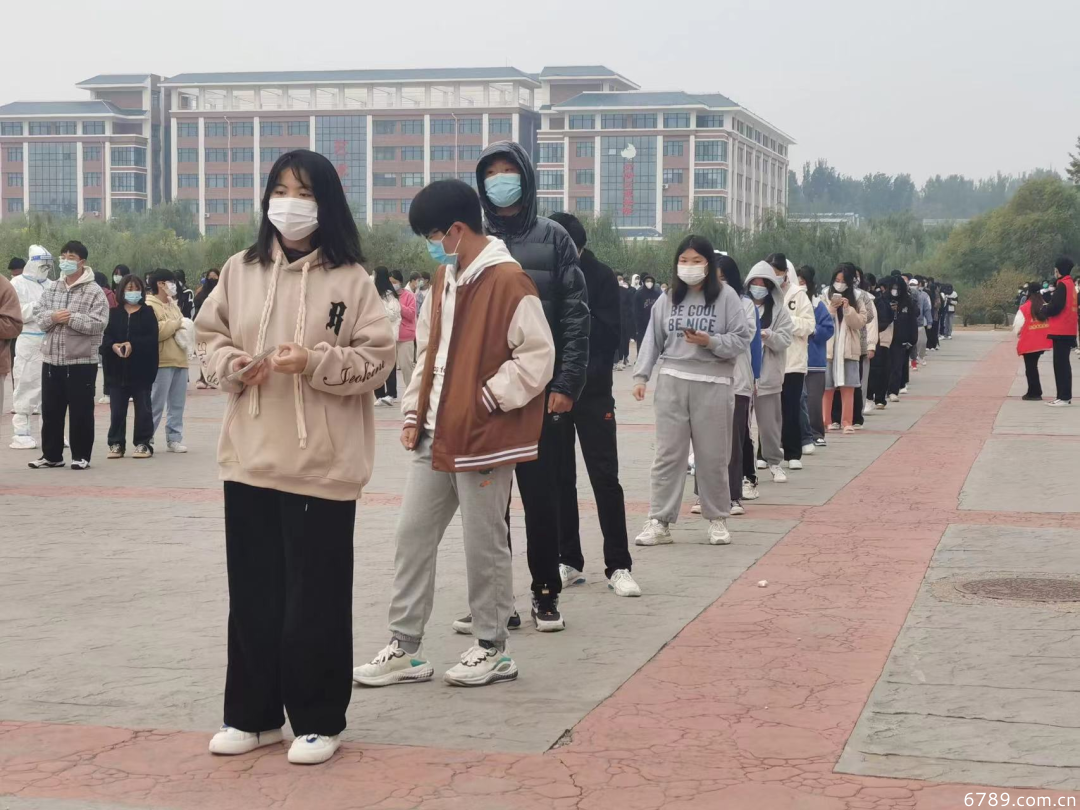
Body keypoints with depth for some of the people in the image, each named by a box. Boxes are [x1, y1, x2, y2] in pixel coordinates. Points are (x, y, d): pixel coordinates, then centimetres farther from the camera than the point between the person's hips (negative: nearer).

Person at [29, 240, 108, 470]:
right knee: (51, 410, 10)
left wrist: (71, 318, -18)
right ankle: (51, 455, 20)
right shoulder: (51, 289, 11)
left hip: (82, 361, -5)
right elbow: (37, 314, 6)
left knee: (81, 411, 1)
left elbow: (98, 324, -14)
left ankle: (81, 456, 10)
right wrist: (53, 317, -14)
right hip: (51, 359, 5)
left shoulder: (94, 292, -6)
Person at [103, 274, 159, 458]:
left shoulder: (148, 313, 3)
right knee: (117, 408, 5)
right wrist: (114, 346, -18)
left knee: (143, 408, 3)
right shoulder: (114, 313, 9)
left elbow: (152, 339, -7)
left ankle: (143, 443, 10)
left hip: (141, 369, -2)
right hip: (117, 369, 2)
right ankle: (116, 443, 13)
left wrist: (132, 345, -20)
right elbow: (106, 338, 2)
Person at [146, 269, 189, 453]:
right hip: (162, 362, -8)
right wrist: (176, 324, -10)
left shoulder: (173, 305, 21)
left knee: (178, 404, 9)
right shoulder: (149, 306, -8)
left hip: (180, 360, 8)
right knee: (156, 403, -7)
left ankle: (174, 438, 15)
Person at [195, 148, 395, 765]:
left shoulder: (350, 278, -5)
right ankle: (252, 714, 25)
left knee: (316, 596, 2)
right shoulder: (241, 271, 6)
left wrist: (315, 362, -21)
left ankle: (319, 721, 16)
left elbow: (378, 358, -8)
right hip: (250, 458, 4)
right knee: (253, 592, 12)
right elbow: (209, 337, 13)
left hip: (322, 463, -4)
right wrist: (232, 364, -7)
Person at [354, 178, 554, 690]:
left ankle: (492, 649, 17)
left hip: (482, 440, -8)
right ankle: (405, 649, 16)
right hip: (433, 437, 8)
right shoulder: (445, 278, 13)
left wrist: (484, 400, -15)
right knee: (411, 537, 8)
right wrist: (414, 413, 12)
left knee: (484, 545, 3)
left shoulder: (509, 282, -13)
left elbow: (537, 357, -15)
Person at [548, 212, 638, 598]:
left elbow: (610, 332, -9)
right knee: (559, 479, 7)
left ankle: (618, 566, 3)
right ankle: (568, 561, 16)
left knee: (605, 478, -2)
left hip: (592, 392, -2)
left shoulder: (600, 276, -3)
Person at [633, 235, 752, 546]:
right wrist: (641, 376, 0)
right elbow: (652, 340, 7)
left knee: (713, 456, 6)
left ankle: (718, 518, 20)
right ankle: (659, 521, 5)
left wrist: (710, 342, -16)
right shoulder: (668, 299, 8)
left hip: (713, 385, -2)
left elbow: (742, 340, -3)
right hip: (672, 382, 2)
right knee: (668, 453, 2)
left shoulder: (726, 297, -1)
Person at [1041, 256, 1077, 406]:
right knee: (1063, 364, 14)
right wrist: (1048, 309, 6)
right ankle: (1065, 396, 17)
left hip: (1061, 331, -10)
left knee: (1060, 364, -9)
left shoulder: (1062, 285, -13)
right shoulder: (1069, 284, 16)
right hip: (1067, 331, 10)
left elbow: (1055, 307, -20)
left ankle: (1063, 397, -10)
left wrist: (1044, 311, -2)